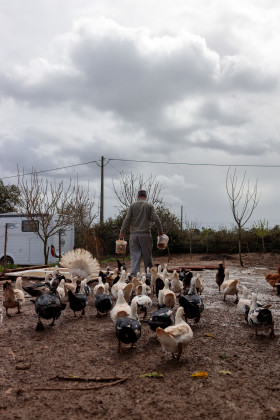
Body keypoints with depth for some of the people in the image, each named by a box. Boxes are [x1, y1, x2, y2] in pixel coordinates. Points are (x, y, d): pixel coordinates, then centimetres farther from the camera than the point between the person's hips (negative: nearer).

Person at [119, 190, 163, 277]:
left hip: (134, 235, 1)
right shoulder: (149, 205, 4)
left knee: (134, 256, 1)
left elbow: (127, 219, 0)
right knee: (147, 257, 6)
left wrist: (122, 232, 5)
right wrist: (160, 231, 7)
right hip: (145, 234, -1)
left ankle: (133, 275, -8)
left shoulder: (132, 205, 7)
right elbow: (156, 219, -3)